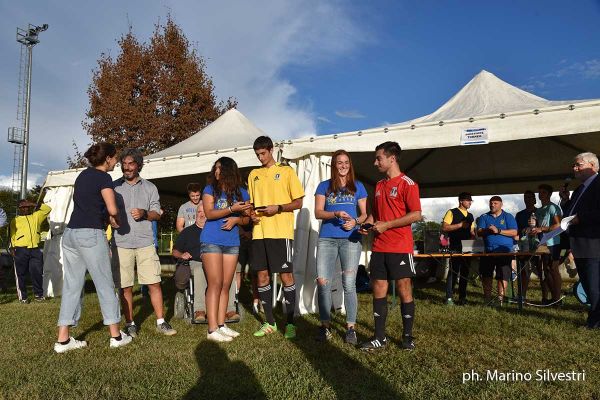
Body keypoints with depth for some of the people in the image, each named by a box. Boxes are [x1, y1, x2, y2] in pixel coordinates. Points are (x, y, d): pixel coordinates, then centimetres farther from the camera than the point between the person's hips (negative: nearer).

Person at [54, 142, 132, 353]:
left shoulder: (83, 175, 16)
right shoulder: (104, 178, -7)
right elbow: (112, 209, -17)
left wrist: (106, 218, 16)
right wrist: (115, 219, 4)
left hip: (70, 233, 7)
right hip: (91, 235, -7)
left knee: (72, 286, 10)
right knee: (105, 284, 2)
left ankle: (63, 339, 12)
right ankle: (116, 336, 10)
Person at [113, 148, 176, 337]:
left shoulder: (149, 187, 13)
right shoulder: (114, 186, 10)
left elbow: (157, 214, 10)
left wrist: (144, 213, -9)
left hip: (145, 243, 1)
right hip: (122, 244, 0)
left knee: (154, 283, -2)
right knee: (126, 286, 3)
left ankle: (161, 322, 8)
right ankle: (130, 324, 17)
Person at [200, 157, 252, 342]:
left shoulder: (241, 193, 9)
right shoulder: (210, 189, 2)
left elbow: (246, 219, 13)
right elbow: (209, 213, -10)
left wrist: (236, 219, -9)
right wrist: (232, 209, -20)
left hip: (232, 243, 4)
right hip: (211, 241, -3)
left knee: (226, 285, 5)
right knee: (215, 284, -8)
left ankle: (221, 325, 13)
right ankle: (212, 329, -6)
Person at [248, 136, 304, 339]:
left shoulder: (286, 171, 2)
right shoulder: (253, 174, 16)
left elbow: (298, 202, 0)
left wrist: (278, 208, -15)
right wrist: (252, 213, -1)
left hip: (281, 232, -5)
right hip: (259, 232, 5)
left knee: (286, 276, -3)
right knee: (262, 276, 6)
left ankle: (290, 323, 9)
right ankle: (269, 322, 18)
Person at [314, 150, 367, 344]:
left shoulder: (358, 186, 14)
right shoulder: (324, 186, 12)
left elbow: (364, 213, 14)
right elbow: (318, 212, 5)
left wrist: (356, 221, -8)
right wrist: (335, 214, -14)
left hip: (351, 239, 0)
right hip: (327, 239, 1)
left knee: (349, 284, -3)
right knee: (323, 282, -4)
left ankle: (351, 328, 8)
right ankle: (325, 326, 9)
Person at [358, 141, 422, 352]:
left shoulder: (407, 184, -6)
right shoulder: (379, 185, 16)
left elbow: (416, 214, -13)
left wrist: (386, 225, -15)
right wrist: (368, 223, 3)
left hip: (400, 247, -6)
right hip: (379, 247, 7)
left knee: (404, 290, 2)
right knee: (379, 290, 6)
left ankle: (407, 336, 16)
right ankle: (379, 337, 14)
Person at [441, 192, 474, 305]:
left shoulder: (470, 216, 19)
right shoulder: (452, 213, -1)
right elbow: (444, 228, -11)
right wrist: (460, 225, -14)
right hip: (455, 248, -6)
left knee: (465, 273, 8)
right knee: (453, 272, -7)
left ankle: (462, 297, 16)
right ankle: (449, 298, -2)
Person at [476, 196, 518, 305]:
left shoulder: (508, 217, 7)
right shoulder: (484, 217, 13)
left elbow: (514, 232, -5)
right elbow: (479, 232, 4)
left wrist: (498, 231, -16)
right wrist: (487, 230, -17)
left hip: (504, 251, -2)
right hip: (488, 250, 2)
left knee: (503, 276, -3)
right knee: (486, 275, 5)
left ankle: (500, 298, 7)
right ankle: (487, 298, 17)